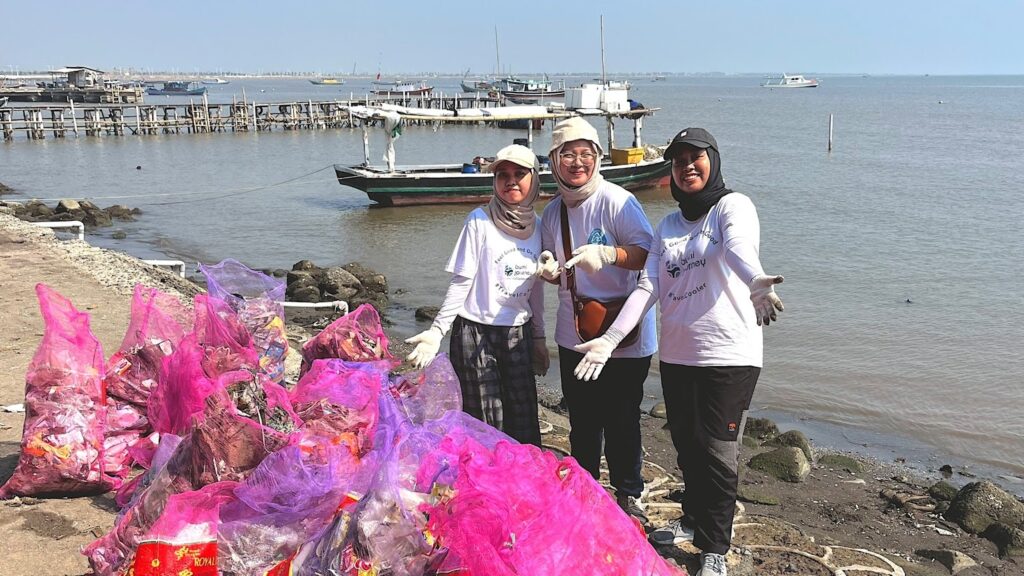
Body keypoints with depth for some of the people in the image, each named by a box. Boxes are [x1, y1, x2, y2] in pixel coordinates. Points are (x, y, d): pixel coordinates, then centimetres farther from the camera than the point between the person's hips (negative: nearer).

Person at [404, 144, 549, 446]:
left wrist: (539, 338, 16)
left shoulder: (536, 226, 6)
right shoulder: (480, 221, -9)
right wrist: (437, 330, -15)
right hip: (476, 335, -4)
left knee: (525, 427, 6)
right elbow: (461, 283, -9)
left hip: (518, 335, 5)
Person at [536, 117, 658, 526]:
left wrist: (606, 254, -33)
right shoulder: (553, 212, 7)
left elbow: (650, 253, -18)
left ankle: (628, 496, 23)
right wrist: (550, 270, -7)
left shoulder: (616, 201, -13)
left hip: (624, 337, -6)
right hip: (574, 336, 6)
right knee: (581, 422, 17)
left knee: (621, 420, 3)